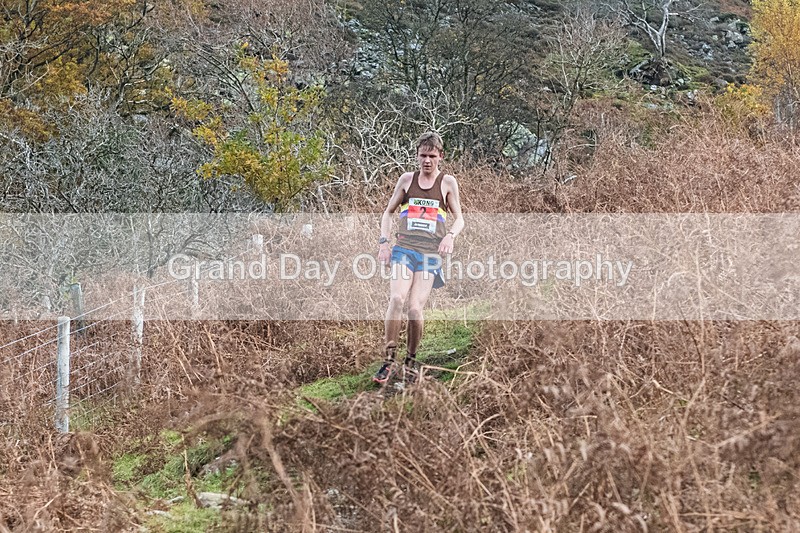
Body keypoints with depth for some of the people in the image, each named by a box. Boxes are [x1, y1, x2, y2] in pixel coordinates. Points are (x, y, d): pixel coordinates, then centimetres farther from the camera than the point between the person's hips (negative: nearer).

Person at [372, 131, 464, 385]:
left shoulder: (447, 182, 8)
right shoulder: (407, 179, 12)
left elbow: (459, 218, 11)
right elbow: (388, 212, 20)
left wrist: (450, 236, -11)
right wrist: (383, 242, 7)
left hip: (430, 253, -1)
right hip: (404, 248, 1)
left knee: (415, 309, -12)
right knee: (397, 299, -22)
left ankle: (411, 361, 10)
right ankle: (389, 361, -17)